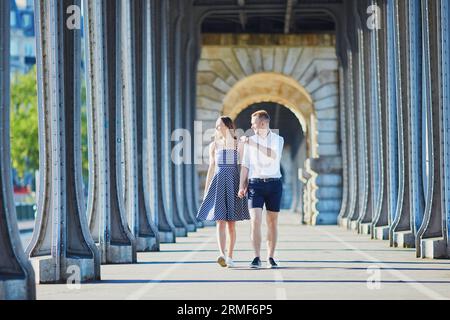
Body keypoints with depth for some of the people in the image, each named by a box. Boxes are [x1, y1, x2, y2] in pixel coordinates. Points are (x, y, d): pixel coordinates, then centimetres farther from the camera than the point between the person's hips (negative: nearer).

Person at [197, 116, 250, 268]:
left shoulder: (239, 144, 5)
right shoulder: (214, 145, 11)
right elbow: (211, 168, 13)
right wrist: (206, 191, 9)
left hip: (233, 183, -1)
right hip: (218, 183, 1)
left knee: (231, 224, 3)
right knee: (220, 221, -12)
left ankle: (230, 257, 11)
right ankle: (222, 255, -24)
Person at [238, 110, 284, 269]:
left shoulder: (278, 139, 6)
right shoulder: (250, 140, 9)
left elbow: (273, 155, -13)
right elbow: (245, 165, 7)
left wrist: (253, 143, -12)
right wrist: (241, 186, -2)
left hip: (274, 184, 0)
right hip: (255, 183, 0)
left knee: (272, 222, 3)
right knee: (256, 221, -12)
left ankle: (271, 258, 10)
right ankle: (257, 258, -13)